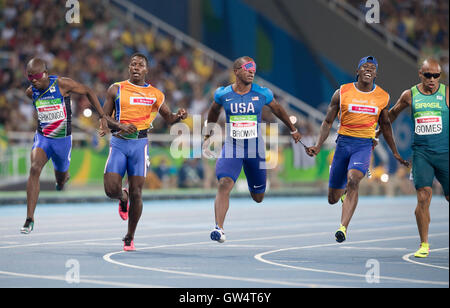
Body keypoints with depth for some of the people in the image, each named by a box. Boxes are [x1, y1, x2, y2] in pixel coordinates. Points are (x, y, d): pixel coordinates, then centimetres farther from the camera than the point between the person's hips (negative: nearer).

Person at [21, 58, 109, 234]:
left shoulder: (62, 84, -18)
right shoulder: (31, 92, -6)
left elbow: (88, 92, -5)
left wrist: (103, 117, -7)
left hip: (63, 140, -1)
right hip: (42, 138, 1)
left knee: (60, 182, 14)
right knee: (34, 169, -26)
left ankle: (64, 177, 58)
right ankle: (30, 218, -26)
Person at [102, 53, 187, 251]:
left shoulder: (154, 94, 9)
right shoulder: (116, 90, 6)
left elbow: (168, 118, 16)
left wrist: (179, 116, -7)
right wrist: (120, 126, -14)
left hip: (139, 144, 0)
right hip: (118, 143, 0)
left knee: (136, 193, -4)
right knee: (111, 190, -12)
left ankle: (130, 237, 11)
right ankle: (123, 198, 27)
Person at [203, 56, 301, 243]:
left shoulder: (262, 94, -4)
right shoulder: (223, 94, -3)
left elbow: (277, 110, 15)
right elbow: (214, 112, 19)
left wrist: (293, 130, 26)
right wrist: (208, 135, 24)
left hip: (255, 150, 1)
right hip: (231, 148, -1)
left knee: (258, 197, 11)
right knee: (224, 185, -25)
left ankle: (254, 187, 49)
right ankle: (219, 228, -27)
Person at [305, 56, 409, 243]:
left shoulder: (383, 97, 4)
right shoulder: (342, 92, 0)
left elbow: (385, 125, 19)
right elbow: (328, 122, 6)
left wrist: (395, 153, 21)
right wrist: (318, 146, -5)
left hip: (364, 145, -1)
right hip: (343, 142, 1)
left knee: (353, 181, -30)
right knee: (333, 199, 6)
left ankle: (343, 227, -31)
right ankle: (344, 192, 45)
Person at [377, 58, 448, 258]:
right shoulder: (409, 95, 5)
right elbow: (393, 113, 23)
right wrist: (377, 134, 28)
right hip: (421, 152, 0)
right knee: (423, 196, -13)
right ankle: (424, 244, -3)